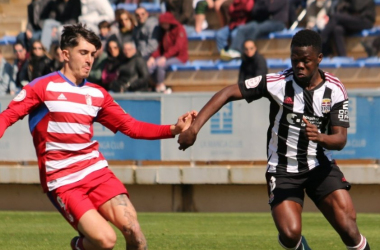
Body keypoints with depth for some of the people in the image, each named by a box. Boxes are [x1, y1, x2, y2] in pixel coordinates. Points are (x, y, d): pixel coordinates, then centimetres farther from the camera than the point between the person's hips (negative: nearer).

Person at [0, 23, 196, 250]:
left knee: (132, 228, -14)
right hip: (63, 181, -5)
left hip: (97, 172, 5)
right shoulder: (44, 87, -2)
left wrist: (173, 129, 1)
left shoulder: (98, 94, 12)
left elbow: (131, 127, 12)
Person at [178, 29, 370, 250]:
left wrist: (320, 137, -35)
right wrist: (194, 128, -23)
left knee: (348, 227, -15)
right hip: (283, 170, -1)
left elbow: (341, 139, -11)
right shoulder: (277, 83, -15)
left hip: (321, 167, 2)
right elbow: (228, 93, -15)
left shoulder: (335, 90, -8)